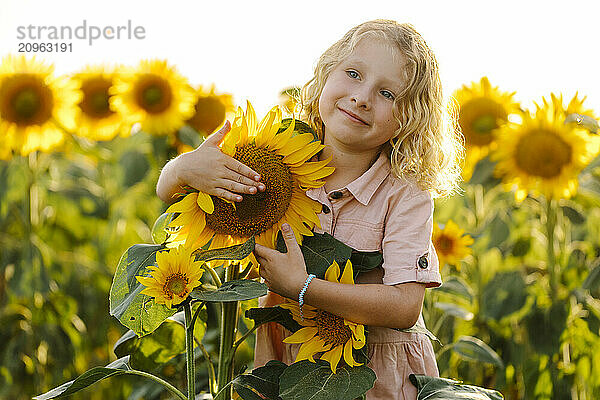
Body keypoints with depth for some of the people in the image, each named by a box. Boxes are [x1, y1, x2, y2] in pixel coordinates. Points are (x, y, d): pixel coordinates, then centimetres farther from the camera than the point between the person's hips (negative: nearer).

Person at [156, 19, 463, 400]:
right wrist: (184, 168, -22)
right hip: (285, 367, 3)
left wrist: (301, 287, -27)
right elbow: (168, 194, 2)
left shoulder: (406, 194, -13)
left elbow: (405, 306, -21)